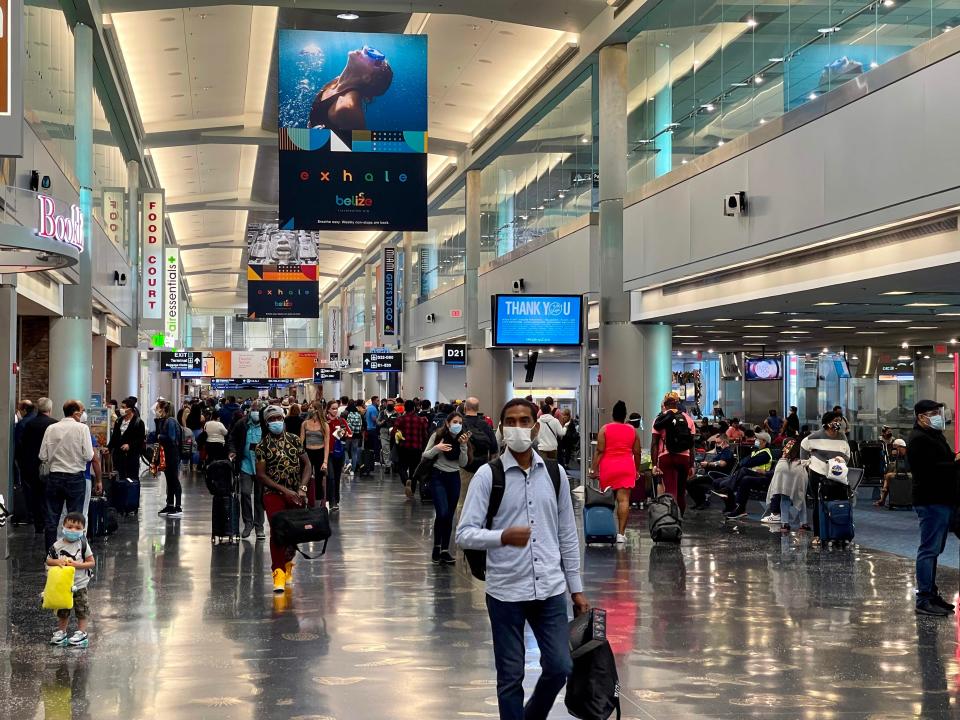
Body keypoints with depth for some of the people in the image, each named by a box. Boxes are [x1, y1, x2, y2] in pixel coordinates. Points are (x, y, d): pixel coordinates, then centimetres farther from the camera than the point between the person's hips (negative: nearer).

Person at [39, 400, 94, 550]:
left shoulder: (51, 428, 1)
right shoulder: (82, 428, -9)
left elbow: (43, 456, 0)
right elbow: (89, 456, -12)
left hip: (54, 477, 3)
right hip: (75, 477, -3)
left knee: (51, 519, 9)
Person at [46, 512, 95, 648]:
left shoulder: (83, 545, -9)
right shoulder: (57, 545, -4)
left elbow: (92, 562, -7)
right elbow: (48, 561, 4)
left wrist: (77, 565, -20)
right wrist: (57, 562, -17)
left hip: (80, 585, -2)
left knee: (81, 611, 4)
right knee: (62, 612, 13)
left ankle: (81, 633, 14)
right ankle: (61, 632, 25)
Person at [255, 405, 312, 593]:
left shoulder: (294, 440, 6)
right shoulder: (262, 445, -2)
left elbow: (306, 464, 7)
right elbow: (261, 475, -7)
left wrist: (302, 488, -8)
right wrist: (284, 490, -14)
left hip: (296, 495, 3)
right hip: (273, 494, -3)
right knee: (277, 531, -14)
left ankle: (287, 561, 33)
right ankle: (278, 571, -8)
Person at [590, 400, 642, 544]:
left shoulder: (605, 429, -1)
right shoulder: (632, 430, 5)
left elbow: (599, 451, -6)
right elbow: (637, 452, 9)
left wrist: (594, 468, -4)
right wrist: (637, 470, 21)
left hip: (607, 468, -1)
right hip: (627, 468, 1)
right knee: (624, 499, -4)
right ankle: (621, 533, -9)